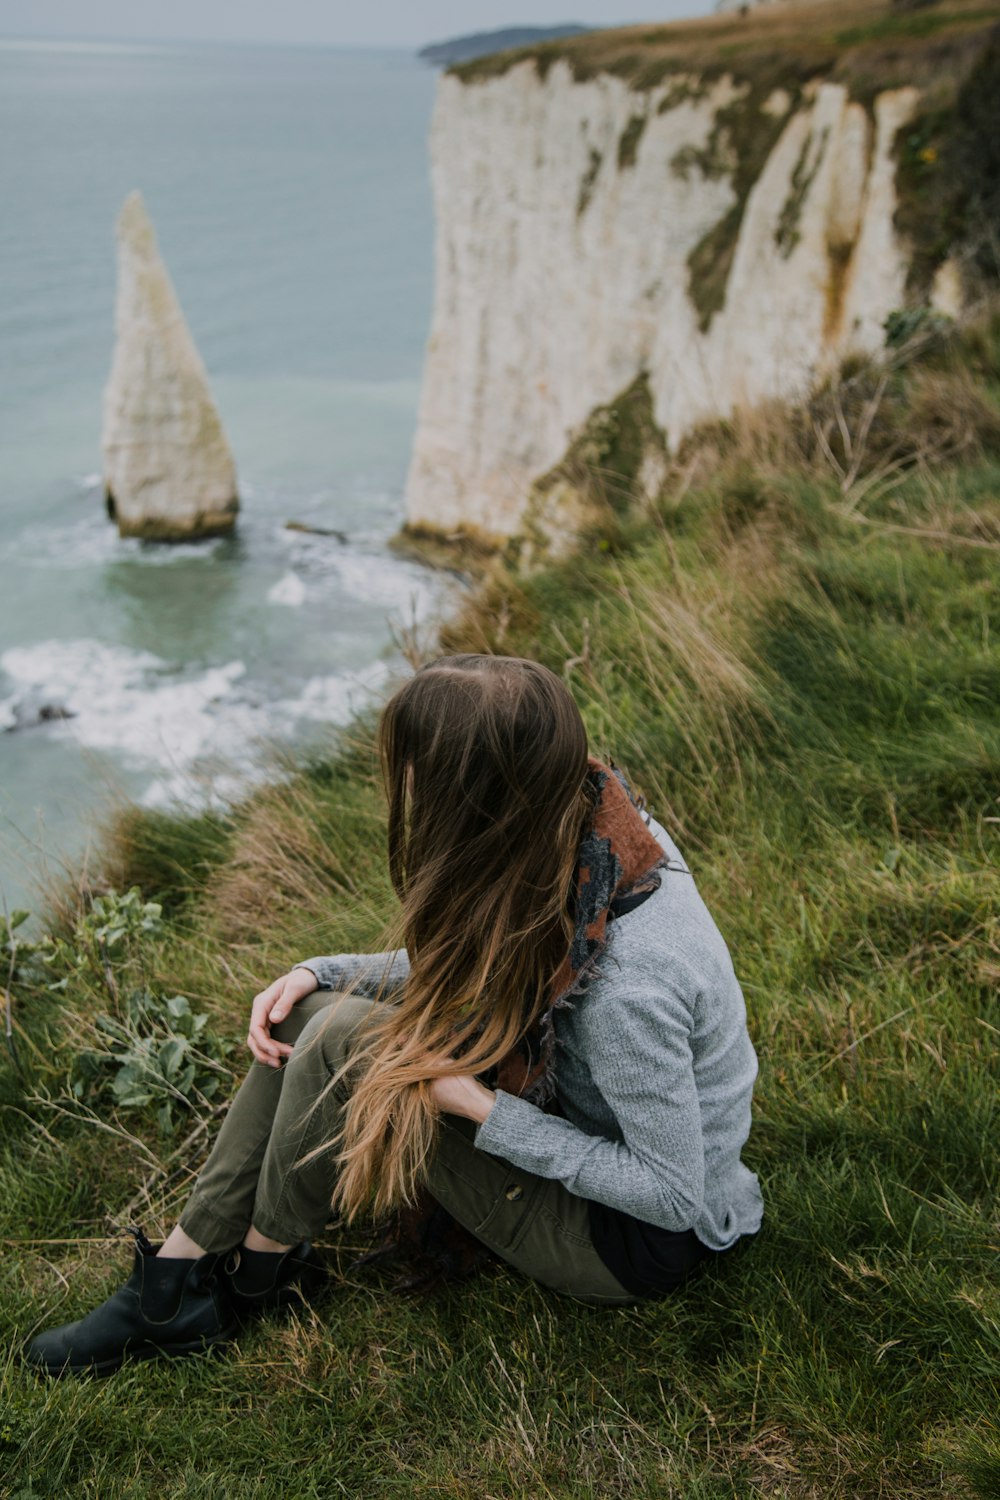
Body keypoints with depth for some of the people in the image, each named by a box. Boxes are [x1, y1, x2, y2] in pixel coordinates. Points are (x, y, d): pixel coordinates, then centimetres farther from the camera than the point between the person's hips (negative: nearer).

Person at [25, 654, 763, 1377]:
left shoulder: (628, 982, -36)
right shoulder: (580, 820, -11)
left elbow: (672, 1191, -24)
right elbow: (468, 963, 6)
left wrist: (481, 1107, -25)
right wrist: (318, 974, -6)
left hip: (644, 1238, -8)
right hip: (578, 1107, 8)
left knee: (347, 1040, -21)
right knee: (305, 1018, -3)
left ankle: (262, 1268, 5)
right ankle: (181, 1275, 6)